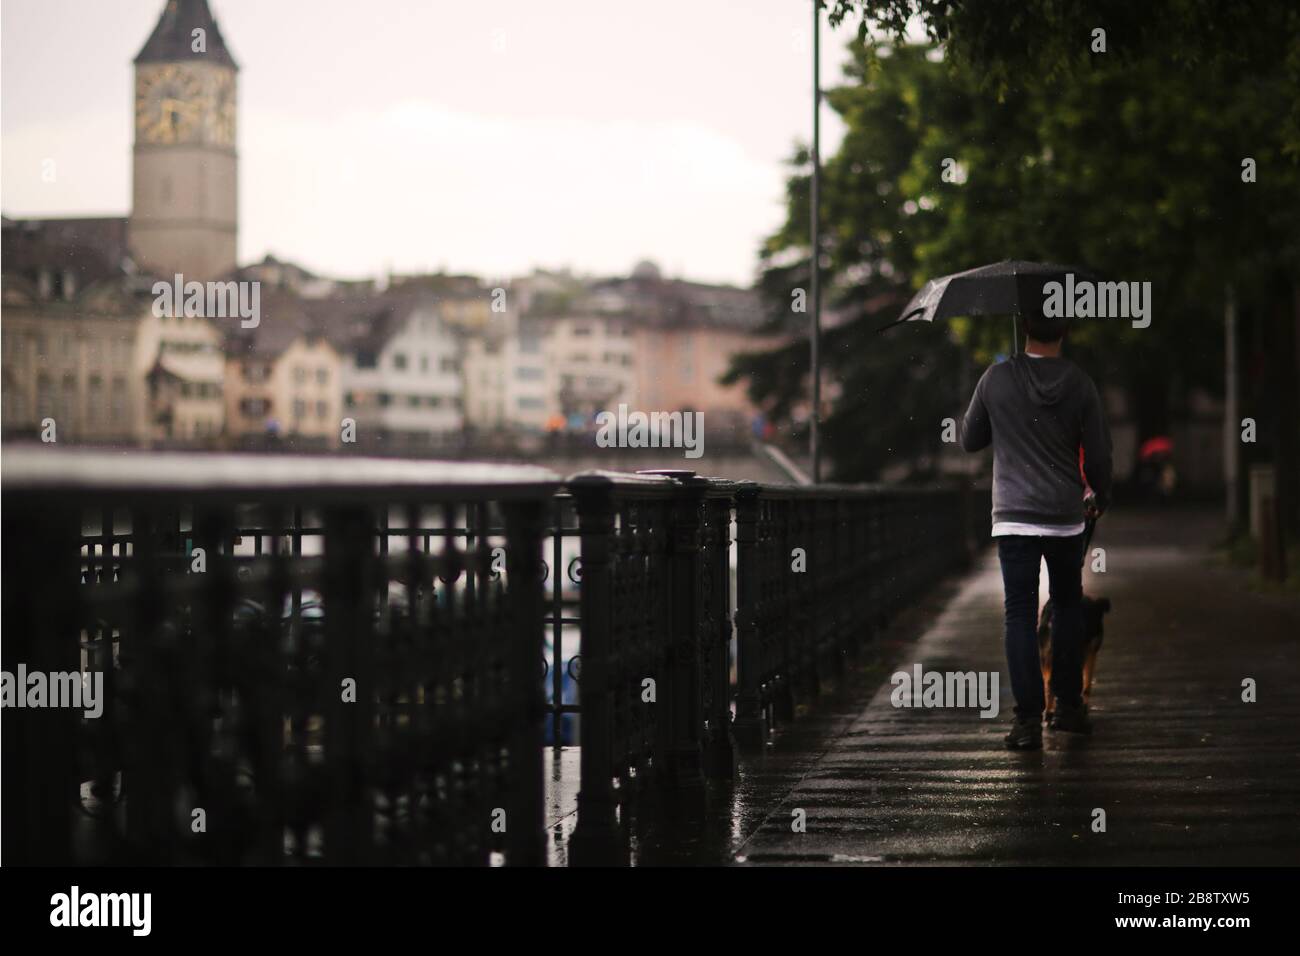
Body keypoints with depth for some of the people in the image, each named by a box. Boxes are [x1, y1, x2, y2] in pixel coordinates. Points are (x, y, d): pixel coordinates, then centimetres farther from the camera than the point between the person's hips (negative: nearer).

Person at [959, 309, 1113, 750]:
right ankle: (1068, 705, 21)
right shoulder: (1080, 384, -4)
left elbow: (969, 440, 6)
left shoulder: (997, 379, -6)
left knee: (1020, 614, 0)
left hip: (1014, 518, -2)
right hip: (1066, 517, 2)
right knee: (1068, 605, 19)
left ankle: (1029, 719, -6)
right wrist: (1101, 497, 19)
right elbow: (1098, 455, 1)